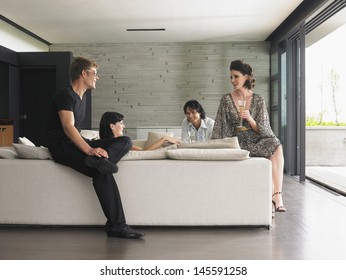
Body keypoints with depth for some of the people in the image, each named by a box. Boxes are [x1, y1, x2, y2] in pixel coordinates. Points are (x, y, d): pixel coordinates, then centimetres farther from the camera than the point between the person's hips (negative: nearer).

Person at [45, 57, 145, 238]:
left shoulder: (82, 96, 19)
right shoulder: (65, 95, -10)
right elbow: (68, 127, -24)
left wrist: (90, 147, 13)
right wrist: (89, 150, -36)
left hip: (76, 143, 9)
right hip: (61, 146, -9)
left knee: (126, 141, -8)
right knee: (102, 172, -33)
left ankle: (99, 161, -39)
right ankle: (116, 225, -33)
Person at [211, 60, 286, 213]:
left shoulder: (258, 99, 7)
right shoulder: (226, 100, 4)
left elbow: (262, 129, 3)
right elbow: (219, 127, 4)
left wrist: (250, 119, -16)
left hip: (257, 139, 2)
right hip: (238, 142, -2)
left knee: (276, 145, -31)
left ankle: (277, 195, -34)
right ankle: (276, 195, -20)